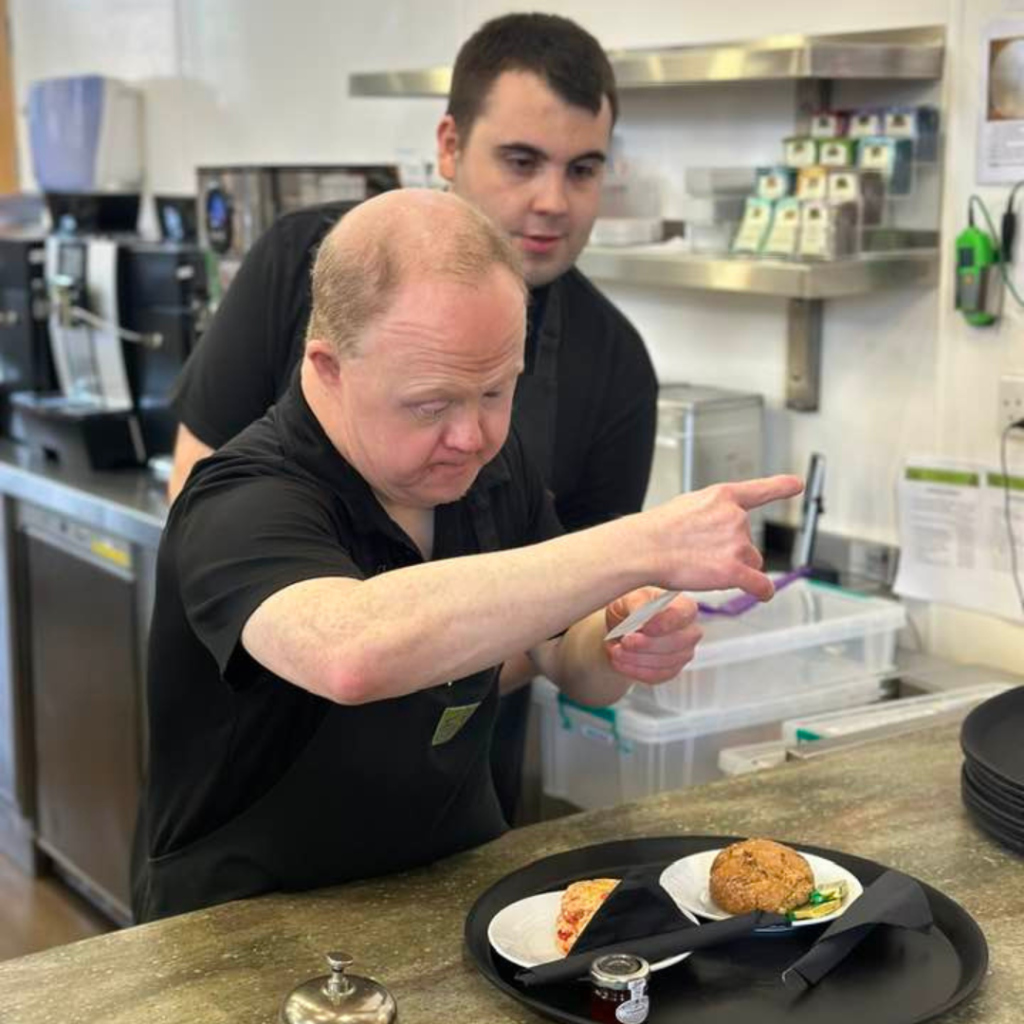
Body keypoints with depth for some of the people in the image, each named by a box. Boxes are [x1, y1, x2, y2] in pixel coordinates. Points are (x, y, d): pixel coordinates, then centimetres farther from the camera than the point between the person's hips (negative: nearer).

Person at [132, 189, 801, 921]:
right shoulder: (243, 509, -23)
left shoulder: (488, 462, -2)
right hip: (256, 926, -5)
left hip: (460, 883, 5)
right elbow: (350, 654, -44)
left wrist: (622, 647, -15)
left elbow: (571, 667, 8)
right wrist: (644, 547, -39)